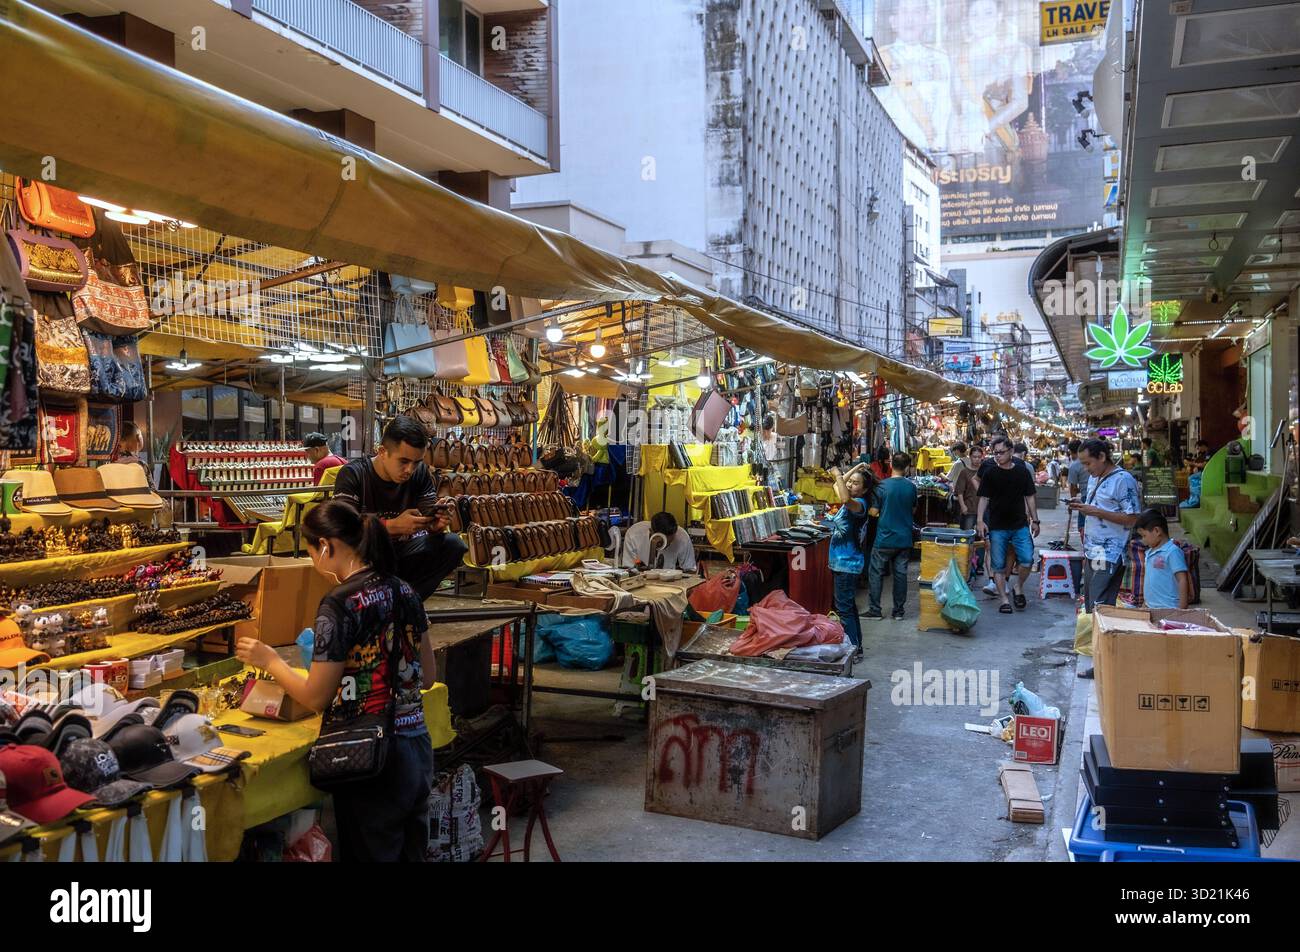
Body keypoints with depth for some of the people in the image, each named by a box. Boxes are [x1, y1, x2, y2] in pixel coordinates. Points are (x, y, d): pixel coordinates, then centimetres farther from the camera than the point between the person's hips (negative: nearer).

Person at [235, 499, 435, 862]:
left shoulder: (339, 605, -17)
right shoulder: (405, 592, 3)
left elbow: (315, 698, -12)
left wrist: (270, 661, 2)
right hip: (417, 747, 7)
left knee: (371, 853, 10)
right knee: (411, 853, 20)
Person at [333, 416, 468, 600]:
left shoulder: (420, 473, -2)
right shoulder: (353, 474, -14)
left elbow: (429, 518, -3)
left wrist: (436, 524, -29)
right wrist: (393, 526, -37)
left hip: (399, 553, 4)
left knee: (453, 544, -19)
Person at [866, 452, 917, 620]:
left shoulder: (882, 486, -12)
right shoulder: (911, 487, -2)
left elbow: (874, 512, -8)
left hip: (884, 539, -3)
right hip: (904, 539, 3)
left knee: (876, 574, 6)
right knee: (900, 574, 10)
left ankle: (875, 610, 8)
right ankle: (898, 611, 15)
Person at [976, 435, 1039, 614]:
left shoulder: (1022, 472, 3)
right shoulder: (990, 474, 0)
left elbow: (1030, 497, 9)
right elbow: (984, 498, 0)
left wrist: (1034, 520, 6)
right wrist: (980, 520, -12)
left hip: (1020, 525, 1)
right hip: (997, 527, -1)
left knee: (1027, 559, -9)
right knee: (998, 565, 2)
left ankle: (1018, 586, 16)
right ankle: (1004, 600, 11)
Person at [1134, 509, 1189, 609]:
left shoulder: (1172, 552, -11)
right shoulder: (1150, 552, 13)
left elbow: (1182, 580, -14)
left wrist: (1182, 610, -17)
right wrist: (1145, 605, 20)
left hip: (1169, 609, -8)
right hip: (1151, 608, 8)